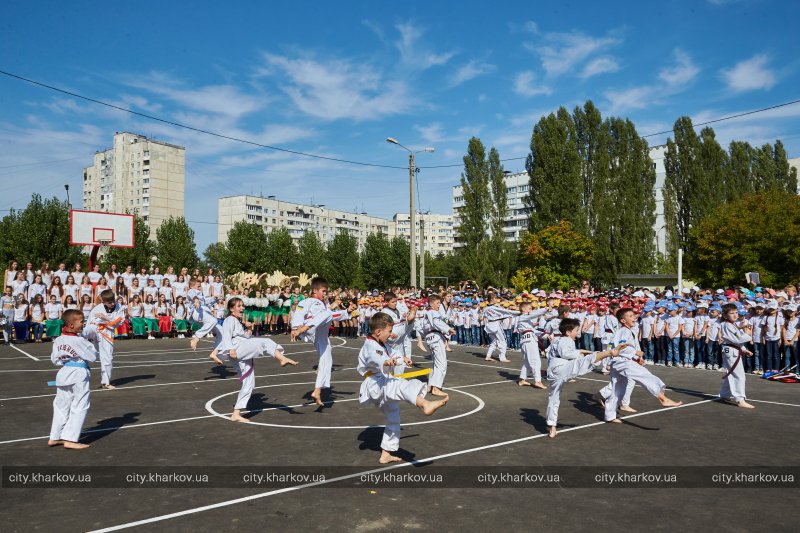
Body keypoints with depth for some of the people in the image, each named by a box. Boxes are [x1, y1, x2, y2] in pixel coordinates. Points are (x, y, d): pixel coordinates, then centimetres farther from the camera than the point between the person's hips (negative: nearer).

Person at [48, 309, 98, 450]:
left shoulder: (58, 340, 2)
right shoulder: (79, 341, -19)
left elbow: (55, 360, 9)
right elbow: (93, 357, -11)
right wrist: (91, 345, 3)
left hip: (64, 374, 8)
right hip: (79, 375, -8)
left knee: (61, 406, 18)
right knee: (79, 407, 2)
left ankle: (55, 437, 28)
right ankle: (70, 439, 1)